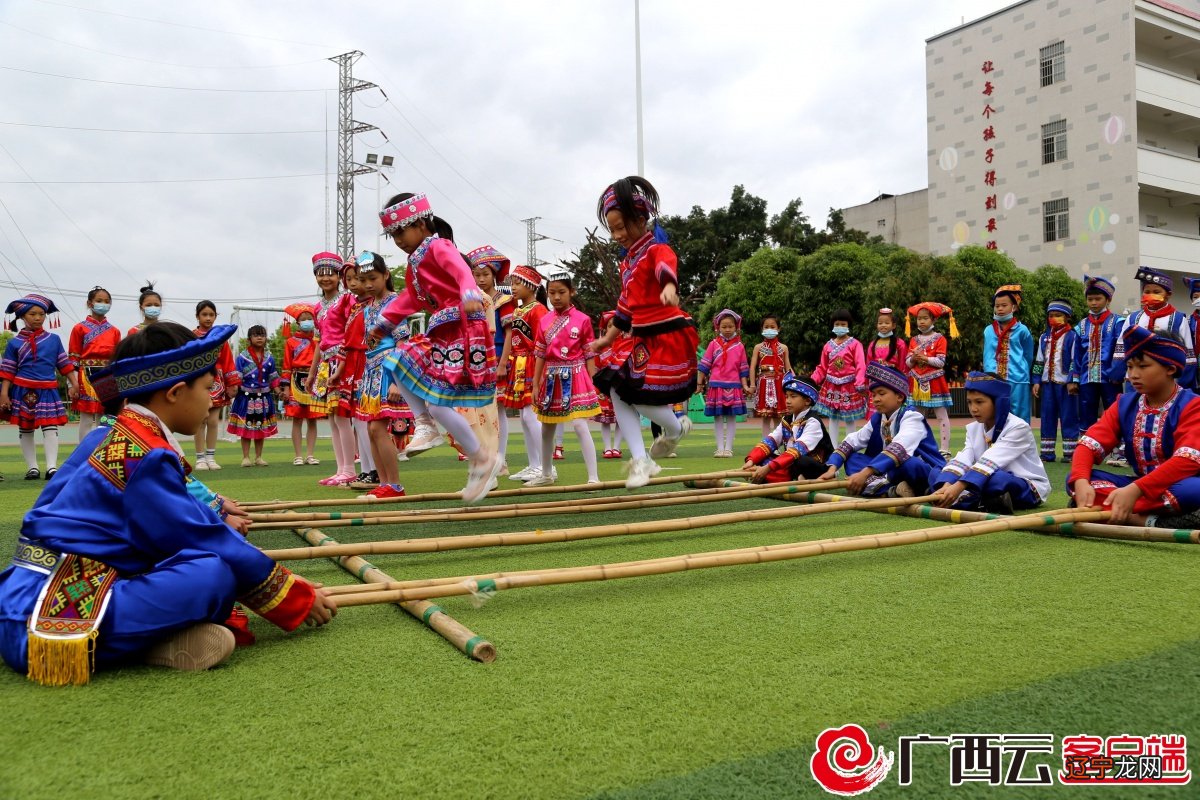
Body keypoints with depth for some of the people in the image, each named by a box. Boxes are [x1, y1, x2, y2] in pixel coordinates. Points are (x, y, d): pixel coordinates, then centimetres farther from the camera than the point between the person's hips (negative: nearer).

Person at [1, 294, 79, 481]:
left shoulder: (54, 339, 5)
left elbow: (65, 364, 7)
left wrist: (74, 385, 2)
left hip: (48, 390, 0)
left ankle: (52, 467, -8)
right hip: (23, 391, 0)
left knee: (51, 427, -7)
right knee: (25, 429, 6)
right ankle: (32, 467, 14)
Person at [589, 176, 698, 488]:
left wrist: (669, 287, -61)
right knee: (616, 390, -1)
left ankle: (675, 427, 19)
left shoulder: (657, 250, -12)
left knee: (640, 393, -15)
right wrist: (607, 339, 32)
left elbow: (667, 267, -38)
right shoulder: (628, 262, 14)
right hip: (644, 340, 9)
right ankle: (641, 460, 3)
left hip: (669, 337, -9)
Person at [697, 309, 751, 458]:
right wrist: (699, 383, 1)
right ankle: (720, 448, 9)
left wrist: (745, 386, 0)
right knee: (718, 417, 3)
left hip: (733, 386, 0)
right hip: (716, 385, 0)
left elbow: (743, 369, 7)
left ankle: (728, 448, 9)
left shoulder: (739, 346, 4)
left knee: (731, 417, 3)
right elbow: (704, 365, 4)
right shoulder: (713, 344, 2)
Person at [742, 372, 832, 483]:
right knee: (761, 459, -7)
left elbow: (799, 449, -29)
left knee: (800, 462, -38)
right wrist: (751, 460, -22)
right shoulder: (787, 421, 10)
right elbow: (769, 441, -3)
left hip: (814, 468, -8)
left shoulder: (813, 422, -14)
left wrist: (769, 468, -39)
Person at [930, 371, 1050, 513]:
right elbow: (961, 460, -13)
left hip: (1030, 489, -7)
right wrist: (947, 486, -34)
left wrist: (959, 487, -43)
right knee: (937, 473, -11)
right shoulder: (973, 429, 4)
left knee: (995, 479, -41)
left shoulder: (1018, 427, -17)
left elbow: (990, 461, -31)